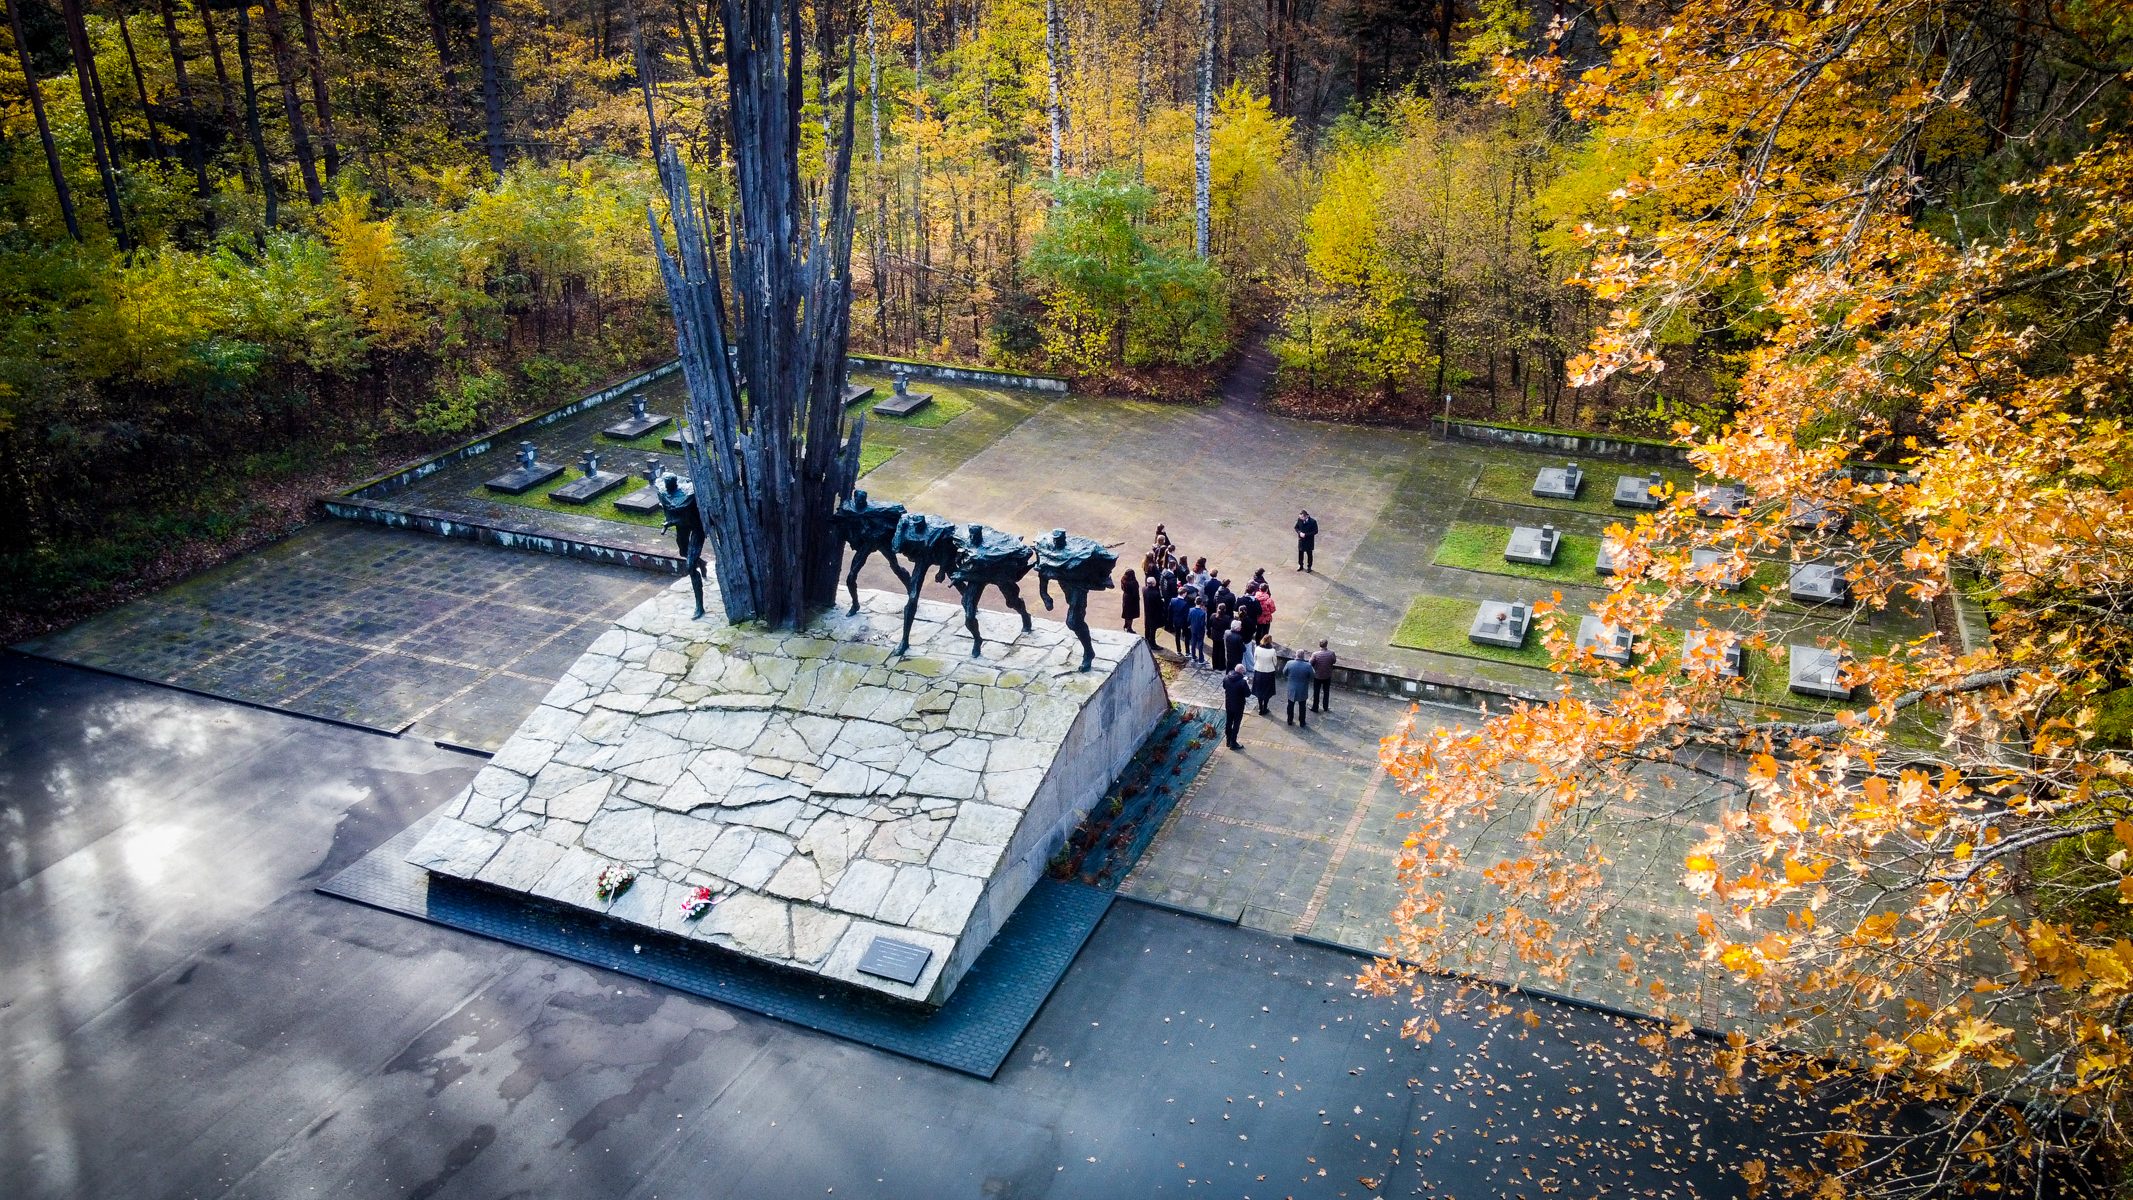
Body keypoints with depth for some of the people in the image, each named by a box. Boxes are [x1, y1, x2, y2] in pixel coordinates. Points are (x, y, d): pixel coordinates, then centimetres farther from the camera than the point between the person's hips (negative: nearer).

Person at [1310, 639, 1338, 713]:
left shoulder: (1315, 654, -27)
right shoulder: (1331, 653, -20)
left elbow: (1311, 663, -14)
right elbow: (1333, 661, -2)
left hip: (1317, 676, -2)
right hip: (1327, 676, 2)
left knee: (1316, 692, 16)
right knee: (1326, 692, 21)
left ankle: (1315, 708, 29)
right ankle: (1325, 707, 35)